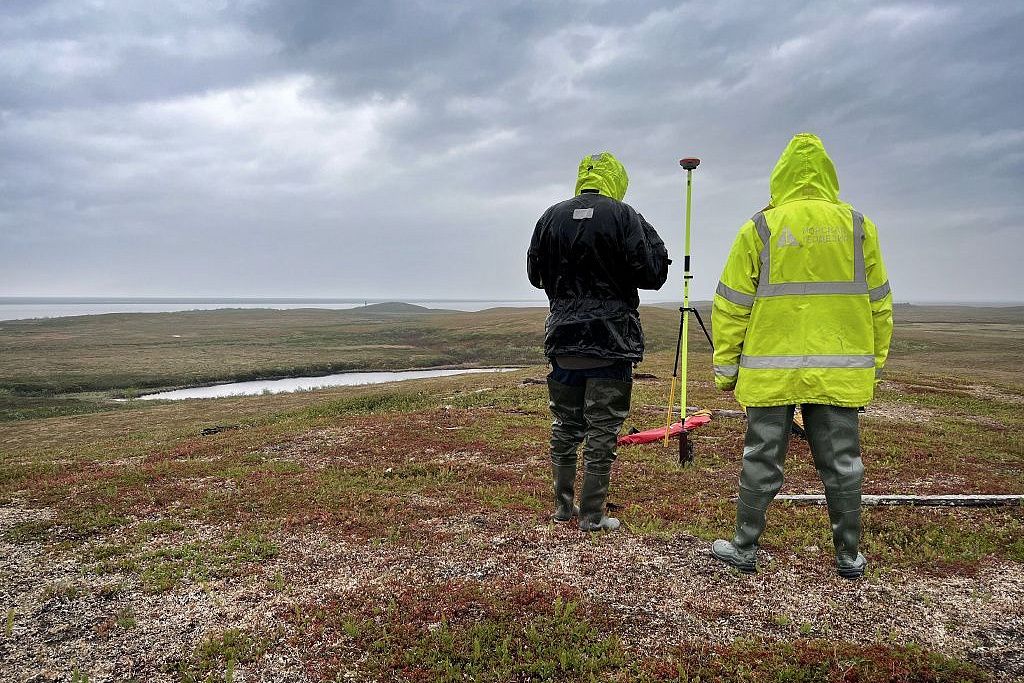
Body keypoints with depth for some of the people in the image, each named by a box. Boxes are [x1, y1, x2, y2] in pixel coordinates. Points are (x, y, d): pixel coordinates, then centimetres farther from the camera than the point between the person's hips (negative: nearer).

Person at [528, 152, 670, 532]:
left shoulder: (552, 217, 5)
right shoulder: (623, 216, -7)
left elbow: (535, 275, 13)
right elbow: (651, 275, -7)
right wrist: (656, 244, 10)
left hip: (563, 337, 4)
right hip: (610, 339, -4)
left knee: (564, 425, 14)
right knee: (602, 429, 3)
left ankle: (564, 505, 25)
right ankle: (592, 515, 8)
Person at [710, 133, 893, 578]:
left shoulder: (758, 229, -1)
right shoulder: (859, 227, 6)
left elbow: (731, 306, -3)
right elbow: (878, 304, 9)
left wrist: (725, 367, 4)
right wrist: (875, 362, 17)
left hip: (770, 371, -2)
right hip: (840, 371, 2)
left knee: (761, 461, 7)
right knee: (841, 463, 11)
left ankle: (745, 548, 18)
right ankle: (848, 556, 22)